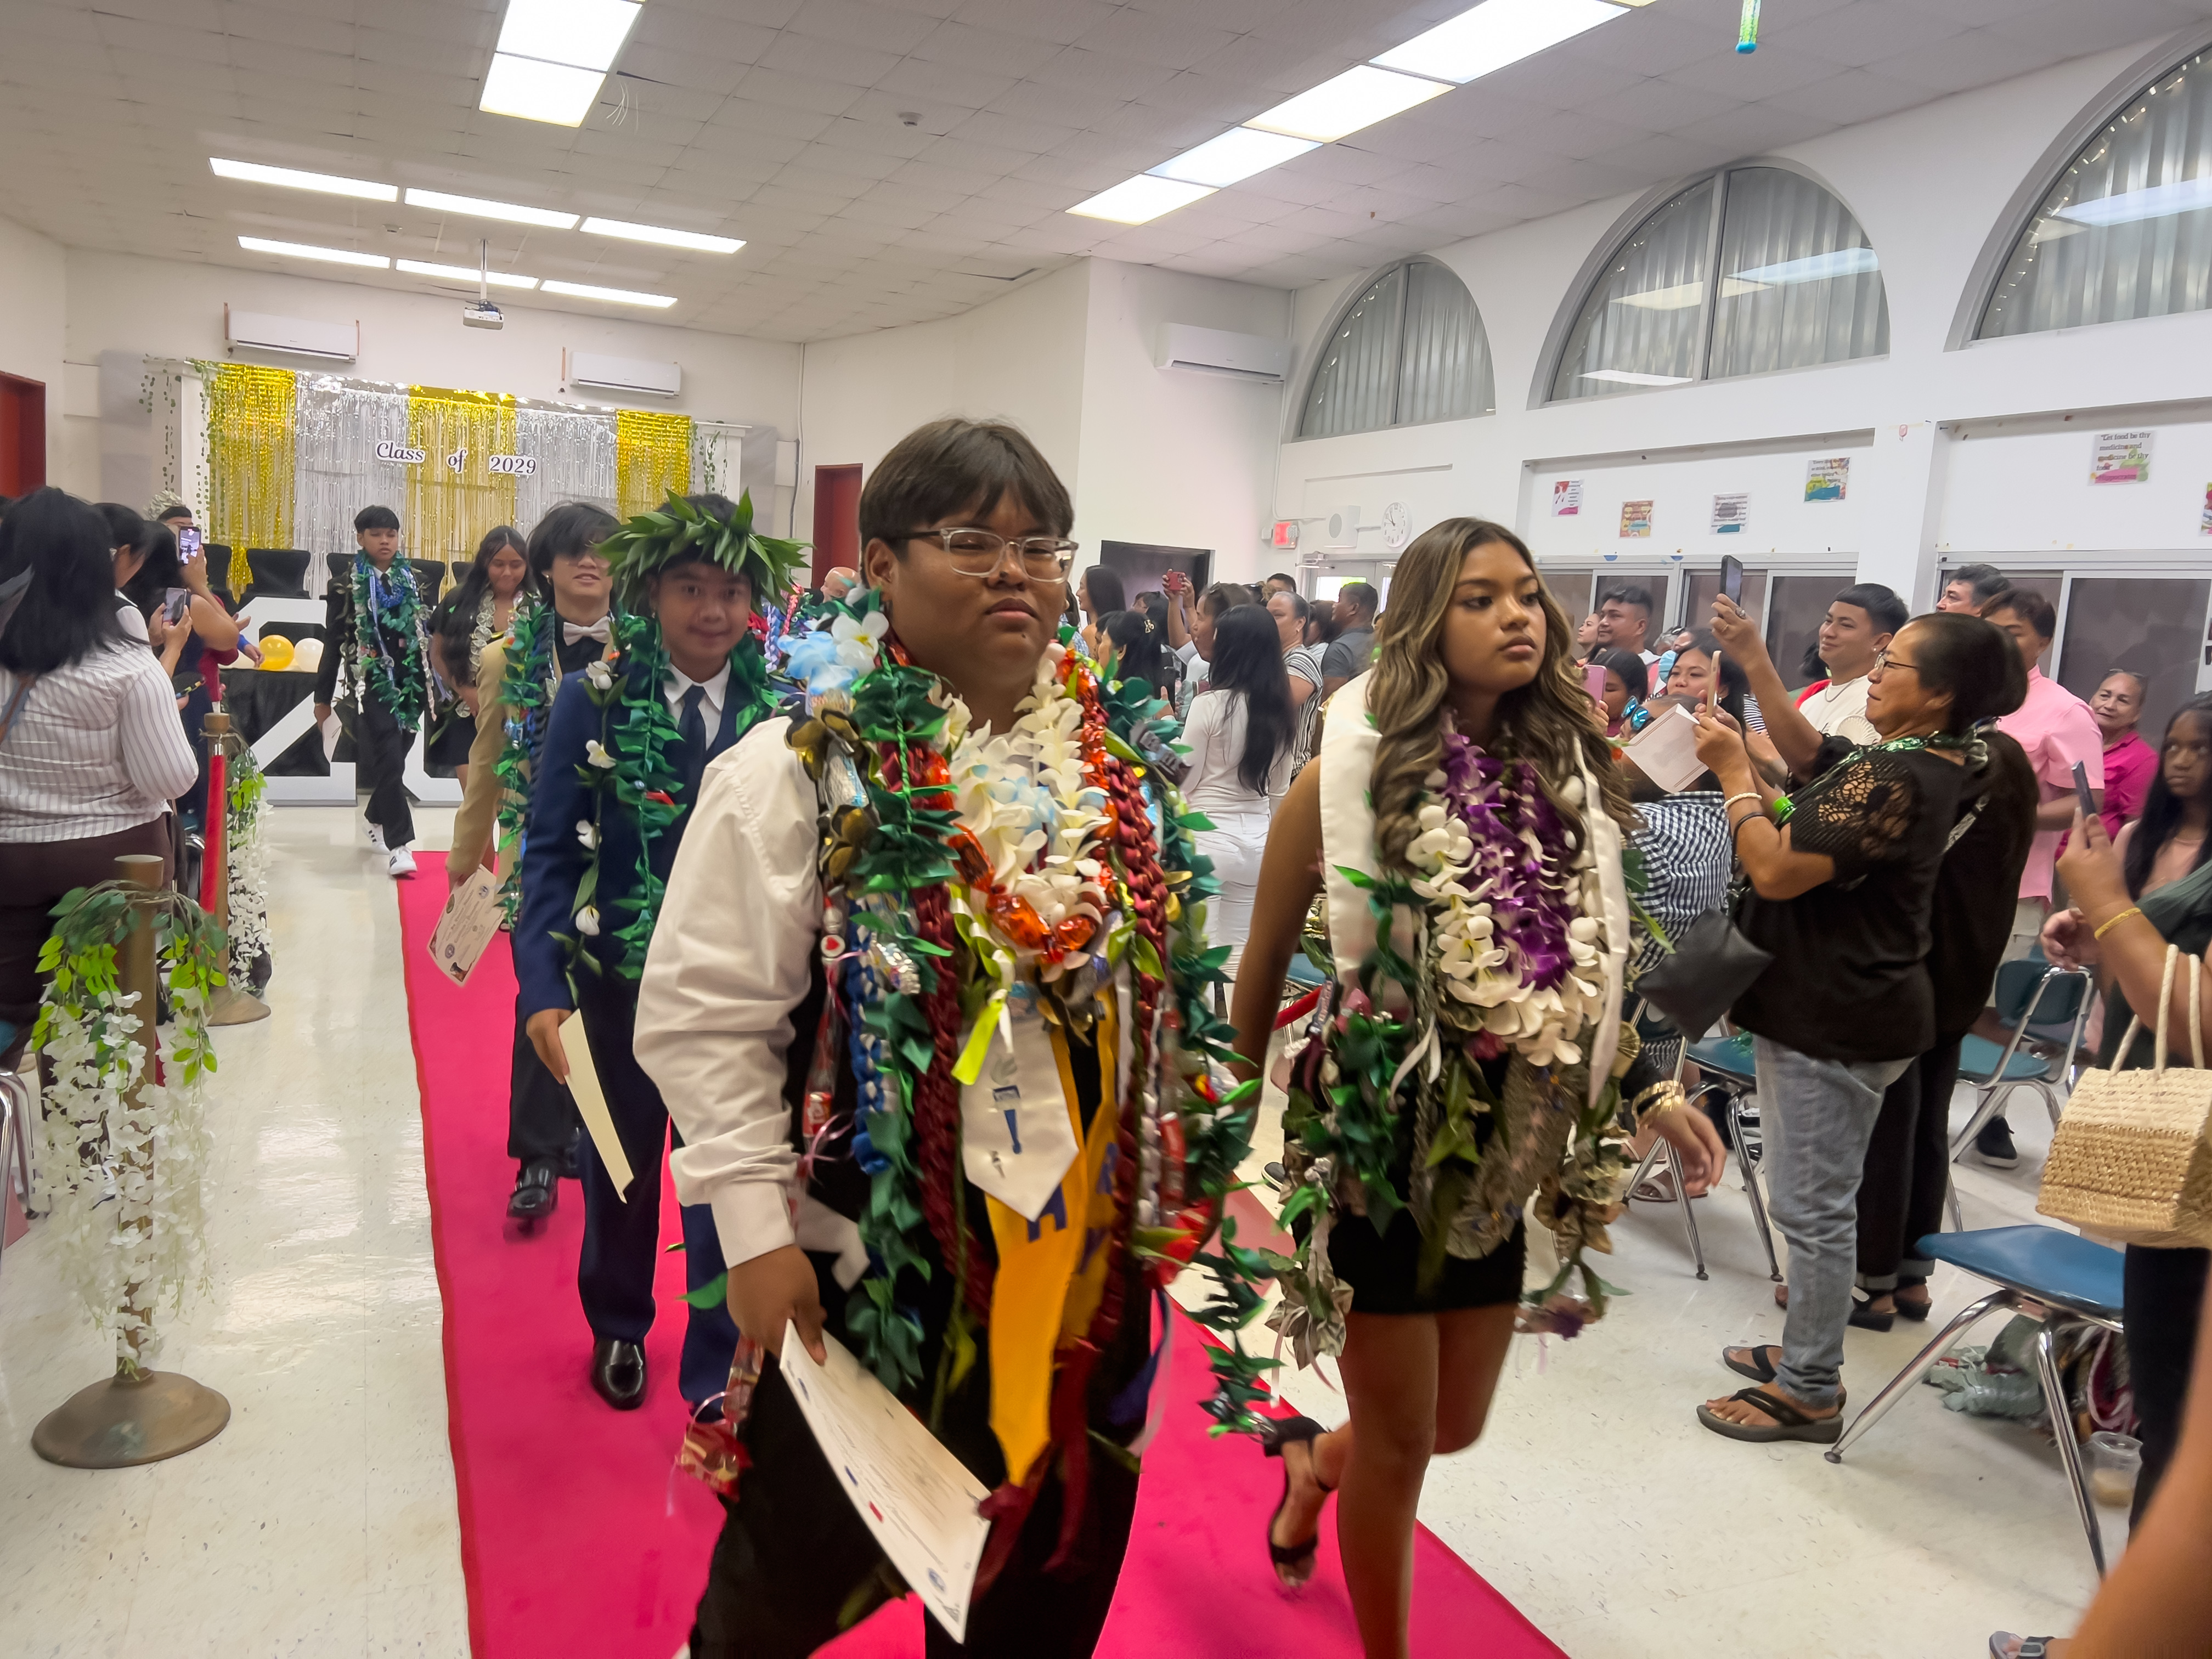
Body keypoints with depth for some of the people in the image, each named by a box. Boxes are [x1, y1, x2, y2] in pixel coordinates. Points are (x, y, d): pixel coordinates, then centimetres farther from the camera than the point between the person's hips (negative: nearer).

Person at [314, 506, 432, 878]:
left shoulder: (412, 583, 11)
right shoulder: (346, 586, 2)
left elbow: (427, 636, 12)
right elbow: (333, 644, 2)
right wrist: (323, 697, 2)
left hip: (411, 682, 4)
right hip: (372, 684, -4)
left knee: (393, 760, 13)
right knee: (388, 761, -12)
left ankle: (378, 820, 35)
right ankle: (399, 844, -14)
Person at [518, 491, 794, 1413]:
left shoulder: (780, 708, -6)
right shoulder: (594, 699, -8)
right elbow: (550, 851, -7)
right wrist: (543, 985, -15)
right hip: (623, 972, 1)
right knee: (620, 1162, 21)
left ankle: (720, 1372, 30)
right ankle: (618, 1329, 47)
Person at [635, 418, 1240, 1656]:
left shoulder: (1112, 770, 2)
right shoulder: (802, 772, -13)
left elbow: (1164, 993, 11)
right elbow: (702, 1016, -12)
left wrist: (1171, 1179, 12)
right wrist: (758, 1232, -14)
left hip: (1081, 1260, 4)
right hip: (865, 1266, -4)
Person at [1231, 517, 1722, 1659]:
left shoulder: (1564, 774, 2)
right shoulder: (1354, 773, -13)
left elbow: (1585, 974, 10)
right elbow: (1265, 958, -5)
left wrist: (1653, 1094, 1)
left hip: (1502, 1148, 5)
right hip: (1382, 1142, -5)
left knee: (1455, 1426, 20)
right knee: (1401, 1436, 8)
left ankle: (1309, 1464, 52)